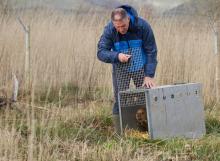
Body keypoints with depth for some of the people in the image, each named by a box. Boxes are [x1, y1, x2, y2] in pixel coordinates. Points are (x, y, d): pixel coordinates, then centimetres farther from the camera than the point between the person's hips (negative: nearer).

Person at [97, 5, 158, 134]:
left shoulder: (142, 26, -20)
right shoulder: (109, 30, -18)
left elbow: (151, 52, -15)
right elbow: (101, 52, -15)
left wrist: (149, 75, -19)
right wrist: (117, 56, -34)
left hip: (141, 69, 0)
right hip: (120, 71, 0)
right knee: (120, 102, -4)